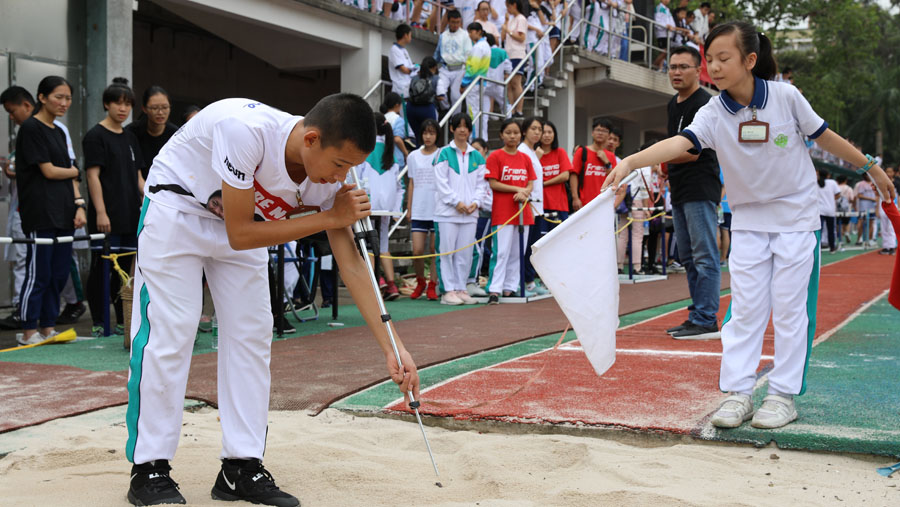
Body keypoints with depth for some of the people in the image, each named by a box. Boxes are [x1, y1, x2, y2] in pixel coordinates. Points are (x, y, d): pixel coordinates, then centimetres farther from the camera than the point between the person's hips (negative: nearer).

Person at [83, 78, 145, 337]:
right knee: (102, 269, -3)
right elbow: (93, 175, -11)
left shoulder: (130, 138, 17)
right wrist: (100, 212, -18)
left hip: (130, 216, 7)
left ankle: (124, 322, 17)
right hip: (107, 217, -7)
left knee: (126, 269, 10)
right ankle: (99, 323, 3)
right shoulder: (95, 136, -5)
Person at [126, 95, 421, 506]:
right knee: (170, 330, -10)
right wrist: (329, 217, -30)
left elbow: (351, 263, -14)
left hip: (242, 220, 6)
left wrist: (392, 348, -20)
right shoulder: (246, 129, -38)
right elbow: (240, 235, -32)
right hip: (176, 209, -6)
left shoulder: (330, 177, -20)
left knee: (252, 334, 0)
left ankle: (241, 469, 8)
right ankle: (149, 470, 0)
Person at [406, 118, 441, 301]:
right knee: (417, 250, -3)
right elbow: (412, 185, 14)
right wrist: (409, 209, 10)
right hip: (418, 210, 2)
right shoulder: (414, 156, 11)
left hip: (438, 210, -2)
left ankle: (432, 286, 10)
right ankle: (420, 282, 19)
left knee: (436, 249, 0)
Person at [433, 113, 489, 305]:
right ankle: (448, 290, 0)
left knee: (465, 253, 6)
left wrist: (476, 202, -4)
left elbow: (481, 183, 12)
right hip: (447, 211, -4)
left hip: (470, 213, 4)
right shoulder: (444, 154, 0)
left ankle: (461, 289, 13)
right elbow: (441, 183, -5)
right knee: (446, 252, -4)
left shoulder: (477, 156, 13)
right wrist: (456, 202, -12)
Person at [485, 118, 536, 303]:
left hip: (522, 211, 6)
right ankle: (494, 290, -11)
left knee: (517, 253, 7)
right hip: (502, 211, -5)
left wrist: (524, 193, -12)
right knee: (501, 252, -11)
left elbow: (530, 184, 11)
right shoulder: (495, 157, -2)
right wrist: (517, 189, -13)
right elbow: (493, 184, -8)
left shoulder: (525, 158, 13)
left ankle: (510, 288, 14)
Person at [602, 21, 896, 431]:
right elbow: (679, 143, -32)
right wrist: (631, 161, -50)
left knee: (790, 308, 2)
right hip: (748, 221, 2)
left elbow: (825, 137, 0)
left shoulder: (785, 97, -14)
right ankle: (737, 393, 8)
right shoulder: (713, 114, -13)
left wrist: (871, 168, 12)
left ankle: (784, 396, 11)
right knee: (745, 309, 2)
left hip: (796, 217, -2)